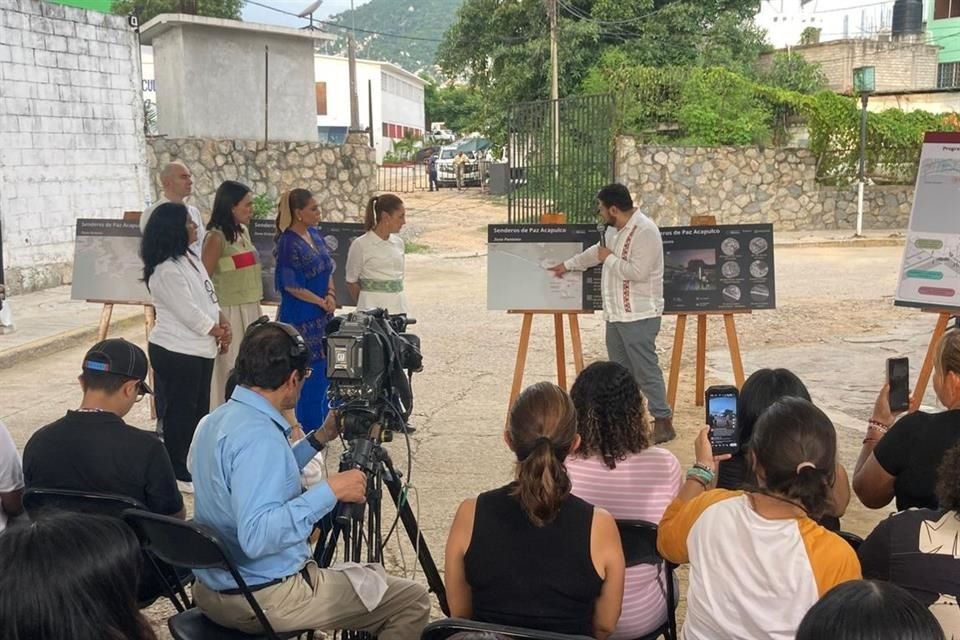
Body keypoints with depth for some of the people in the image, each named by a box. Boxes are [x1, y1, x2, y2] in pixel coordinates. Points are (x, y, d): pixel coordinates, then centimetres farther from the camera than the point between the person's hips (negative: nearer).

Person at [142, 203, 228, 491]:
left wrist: (223, 324, 0)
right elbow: (189, 313, -20)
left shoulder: (190, 259, 11)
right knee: (178, 413, 1)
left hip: (200, 349, 10)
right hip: (177, 352, -10)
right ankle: (177, 474, 13)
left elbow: (209, 297, 16)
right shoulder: (165, 270, -20)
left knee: (199, 410, 16)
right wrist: (218, 332, -7)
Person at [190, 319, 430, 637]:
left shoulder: (217, 419, 4)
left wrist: (320, 438, 15)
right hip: (264, 599, -10)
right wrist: (331, 490, -30)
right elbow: (257, 536, -36)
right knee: (413, 601, -3)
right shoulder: (258, 436, -26)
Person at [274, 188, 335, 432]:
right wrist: (322, 302, -11)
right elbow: (292, 286, -17)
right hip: (301, 318, -8)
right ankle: (308, 429, 12)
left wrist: (331, 294, -3)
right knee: (308, 372, -1)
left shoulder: (315, 234, 8)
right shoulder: (289, 243, -17)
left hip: (322, 316, 8)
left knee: (323, 369, 14)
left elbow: (328, 269, 14)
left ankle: (321, 425, 27)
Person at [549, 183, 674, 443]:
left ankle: (663, 422, 0)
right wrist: (567, 265, 38)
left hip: (639, 316, -10)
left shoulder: (644, 231, -19)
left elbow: (638, 272, -27)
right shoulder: (616, 230, 12)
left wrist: (610, 259, -14)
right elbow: (597, 251, 31)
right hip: (616, 315, 10)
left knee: (646, 370, -7)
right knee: (620, 370, 13)